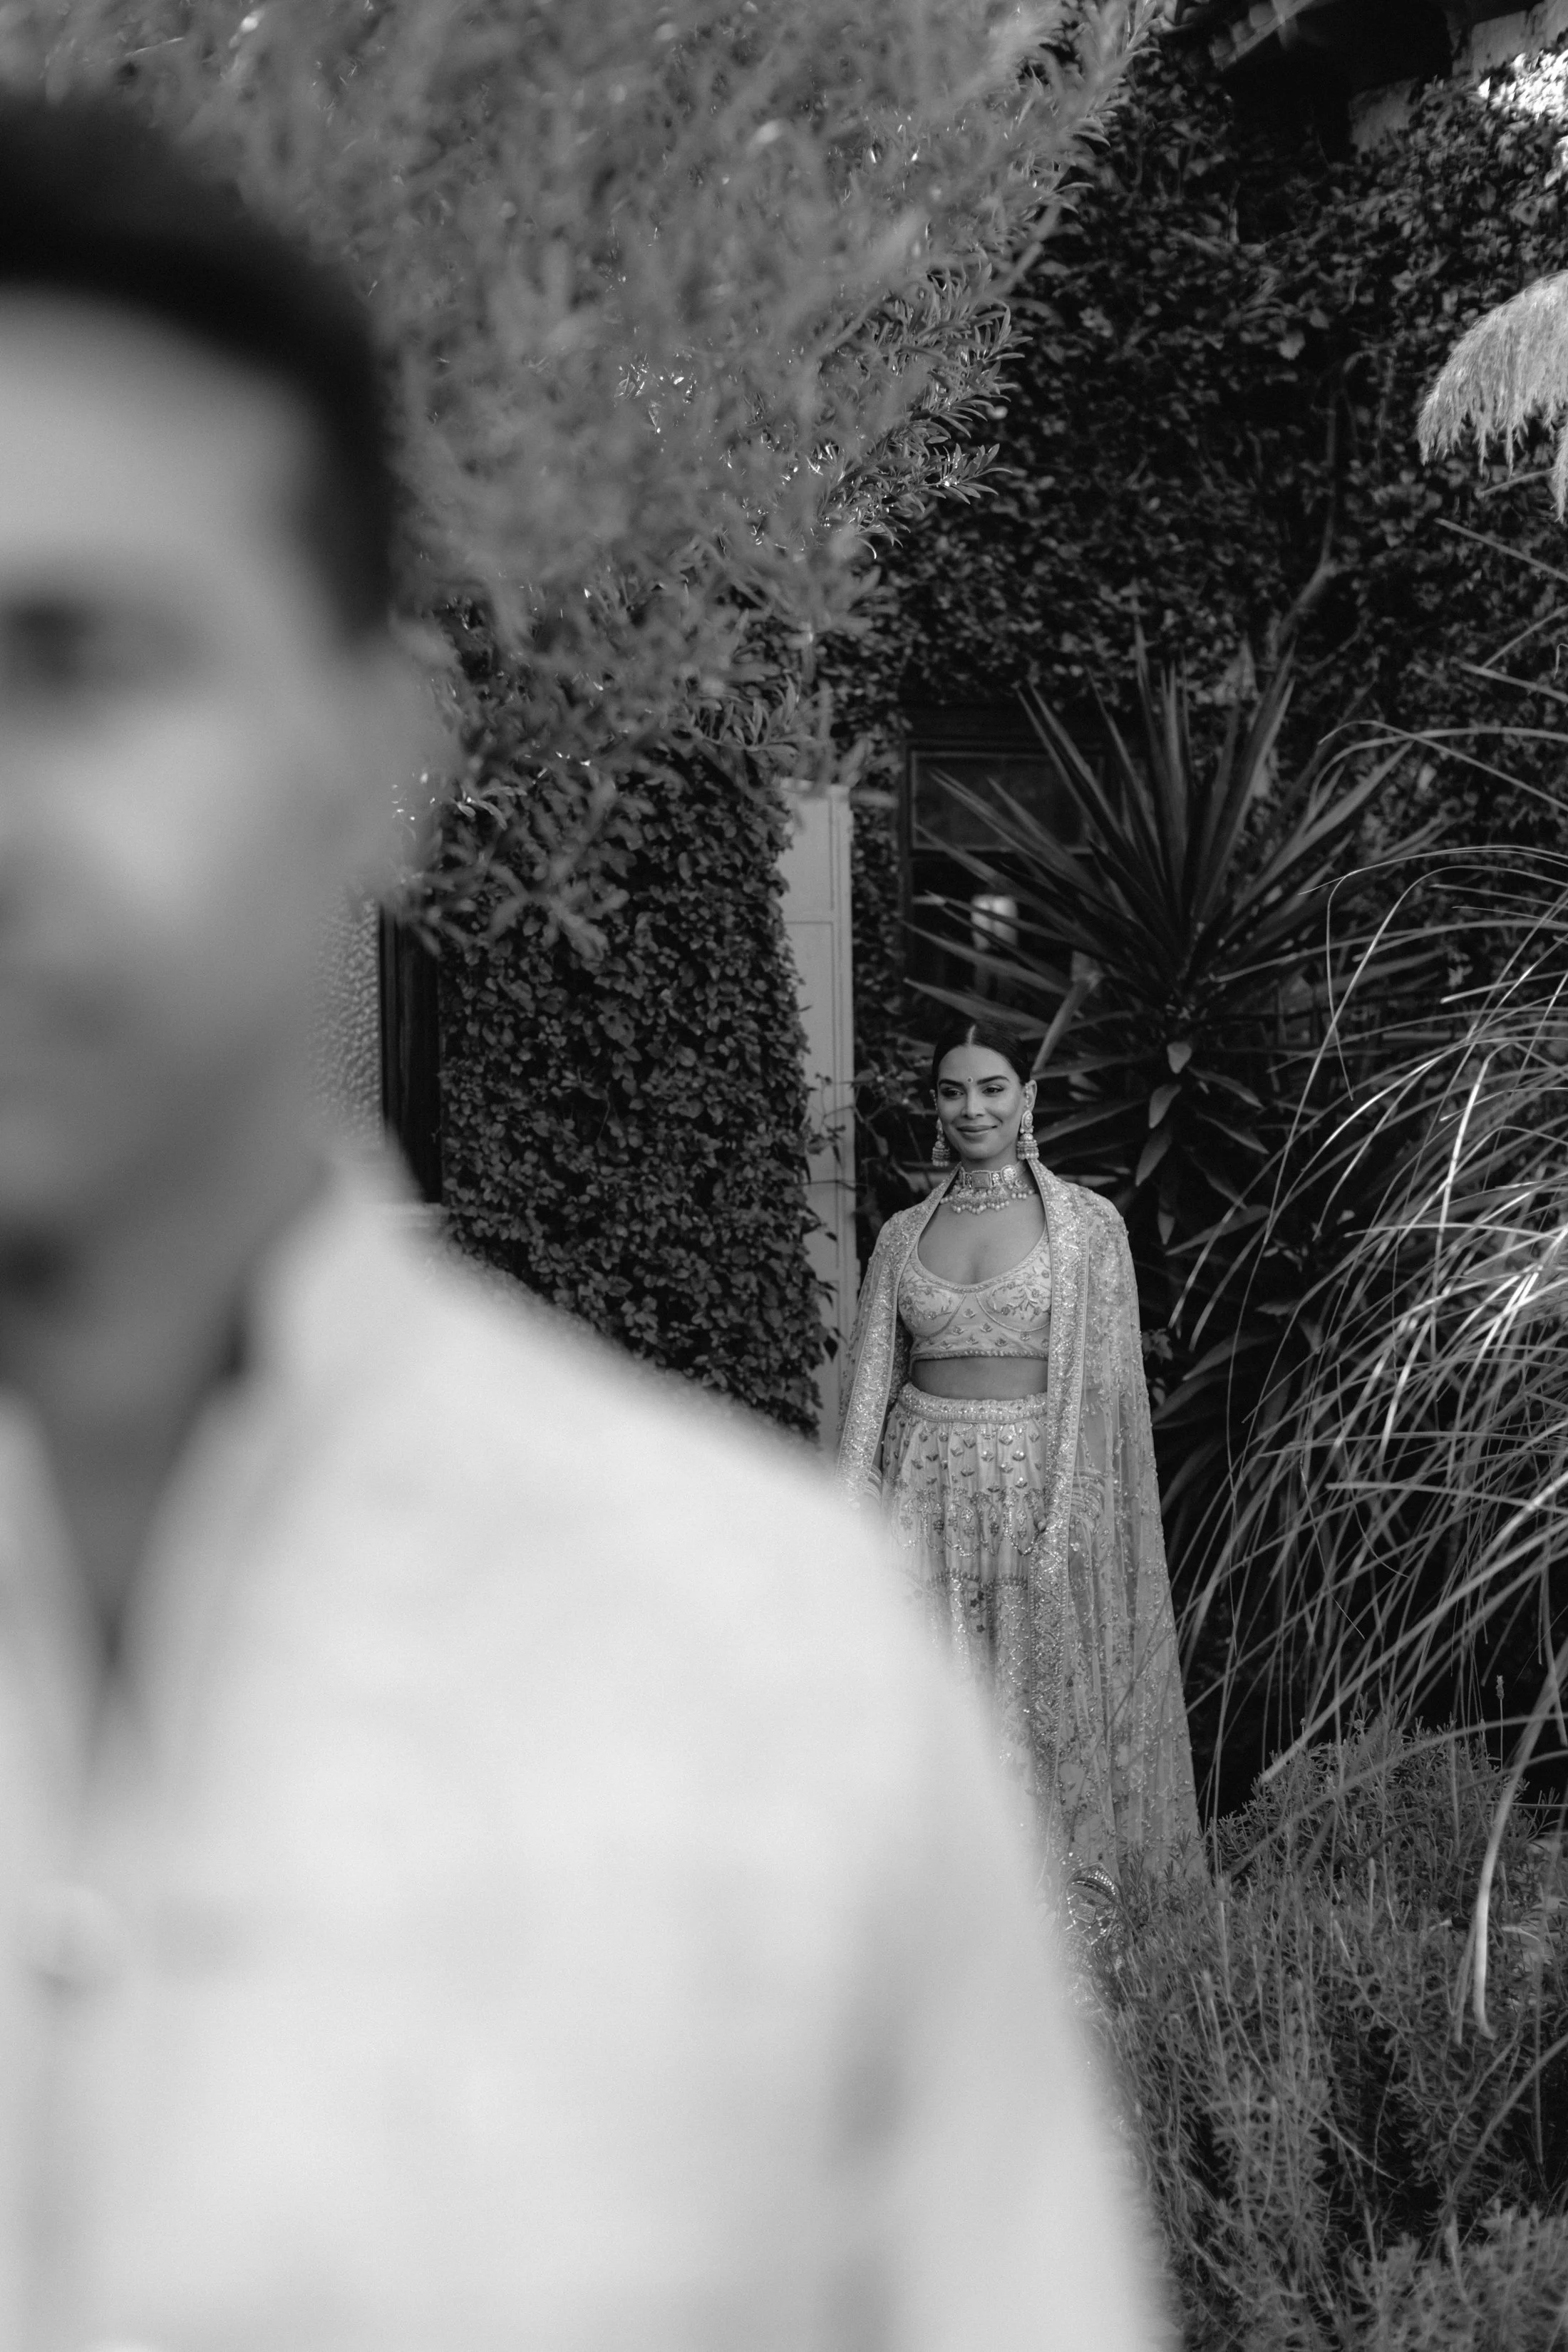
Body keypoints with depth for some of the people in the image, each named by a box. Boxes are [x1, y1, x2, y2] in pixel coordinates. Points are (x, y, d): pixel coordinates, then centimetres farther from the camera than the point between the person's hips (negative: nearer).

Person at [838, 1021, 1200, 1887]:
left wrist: (1069, 1512, -11)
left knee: (1046, 1704, 0)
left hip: (1035, 1482, -3)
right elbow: (870, 1382, 10)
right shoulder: (903, 1236, 9)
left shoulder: (1087, 1225, 0)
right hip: (925, 1482, 3)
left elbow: (1108, 1384, -3)